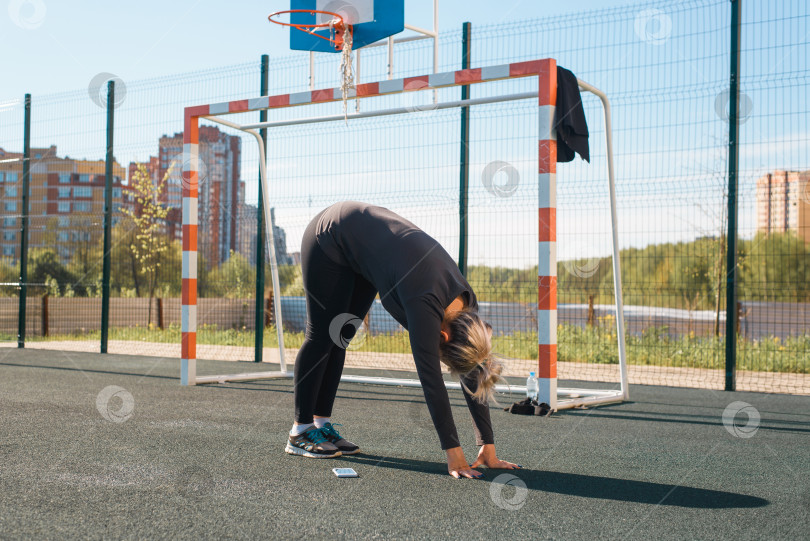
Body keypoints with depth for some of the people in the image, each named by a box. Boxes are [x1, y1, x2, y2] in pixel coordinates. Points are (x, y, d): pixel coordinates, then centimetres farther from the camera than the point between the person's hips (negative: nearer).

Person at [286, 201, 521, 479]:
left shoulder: (465, 306, -16)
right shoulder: (425, 304, -36)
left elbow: (472, 377, -11)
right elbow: (431, 380, -37)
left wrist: (488, 448, -11)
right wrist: (454, 452, -36)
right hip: (331, 237, -6)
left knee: (340, 337, 9)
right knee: (322, 336, -2)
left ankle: (321, 424, 18)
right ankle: (300, 432, 7)